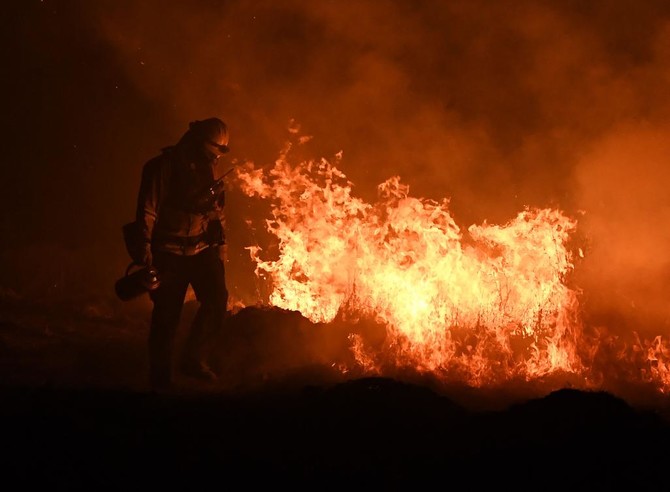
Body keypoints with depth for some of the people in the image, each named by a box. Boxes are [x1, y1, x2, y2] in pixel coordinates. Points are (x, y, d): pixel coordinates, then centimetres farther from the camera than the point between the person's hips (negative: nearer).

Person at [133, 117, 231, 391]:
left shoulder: (213, 168, 9)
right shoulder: (164, 166, -11)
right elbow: (147, 211, -13)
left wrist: (220, 244, 18)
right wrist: (144, 250, -17)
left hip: (203, 248, 5)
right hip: (170, 252, -5)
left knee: (217, 300, -11)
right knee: (166, 314, -2)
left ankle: (193, 359, 8)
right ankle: (161, 378, 10)